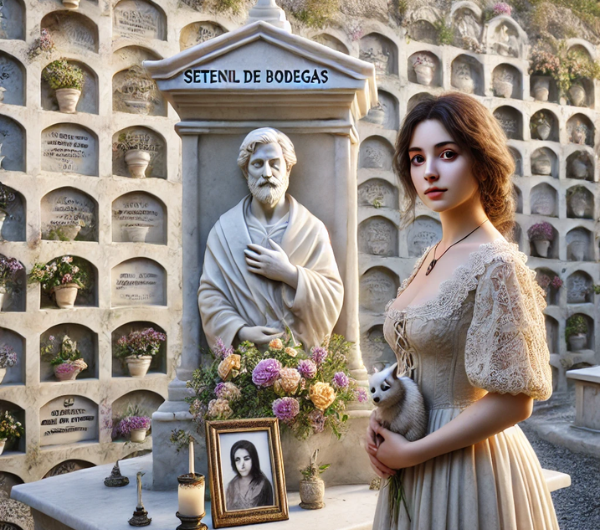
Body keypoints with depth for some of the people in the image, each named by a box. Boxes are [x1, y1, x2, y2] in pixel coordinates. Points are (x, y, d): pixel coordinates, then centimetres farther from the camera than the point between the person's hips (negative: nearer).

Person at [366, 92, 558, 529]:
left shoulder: (496, 264, -19)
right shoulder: (431, 258, 4)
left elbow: (513, 402, -21)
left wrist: (411, 452, -16)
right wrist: (380, 424, -2)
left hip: (468, 466, -7)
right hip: (410, 460, 7)